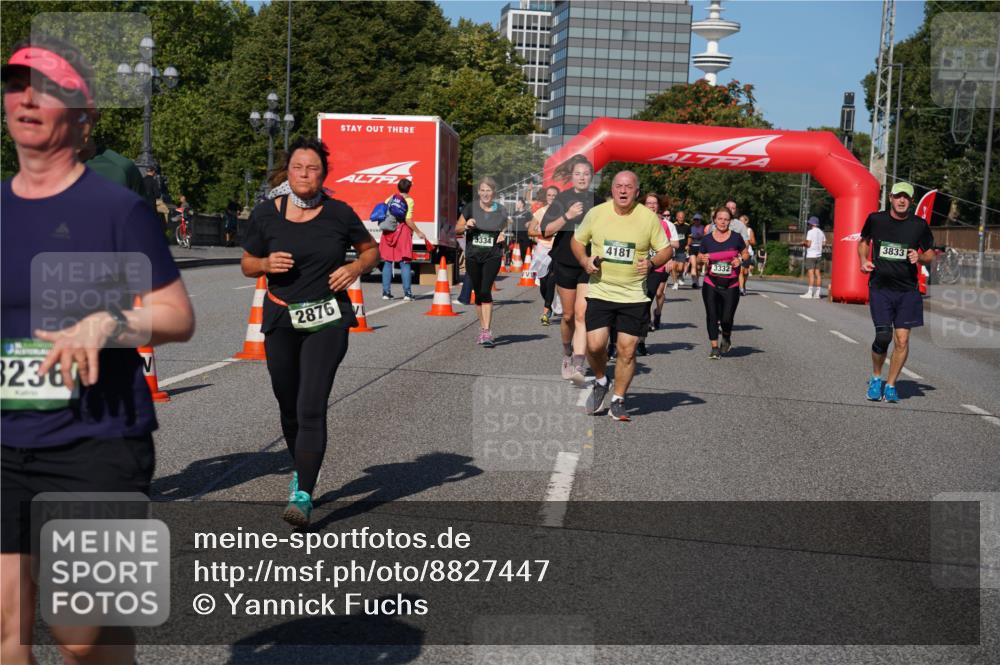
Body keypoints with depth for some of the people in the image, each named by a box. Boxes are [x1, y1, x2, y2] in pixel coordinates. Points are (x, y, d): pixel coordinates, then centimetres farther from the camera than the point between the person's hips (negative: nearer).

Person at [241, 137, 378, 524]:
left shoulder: (339, 213, -1)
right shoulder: (265, 214, 1)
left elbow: (371, 249, 13)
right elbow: (247, 263, 11)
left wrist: (356, 268, -8)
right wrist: (266, 264, -11)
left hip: (327, 321, -2)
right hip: (281, 321, 3)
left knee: (311, 408, -12)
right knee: (288, 407, 14)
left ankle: (303, 495, -10)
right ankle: (300, 469, 40)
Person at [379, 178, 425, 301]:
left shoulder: (390, 199, 11)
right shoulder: (409, 200, -4)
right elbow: (408, 220, -12)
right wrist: (418, 232, -5)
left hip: (388, 232, 4)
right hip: (402, 231, -4)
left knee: (387, 262, 9)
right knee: (405, 263, -1)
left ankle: (386, 292, 7)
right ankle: (407, 293, -7)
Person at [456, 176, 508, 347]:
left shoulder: (500, 211, 0)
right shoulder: (471, 208, -1)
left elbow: (505, 229, 18)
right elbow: (457, 229, 5)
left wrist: (504, 235, -4)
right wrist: (466, 226, -16)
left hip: (492, 257, -2)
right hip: (473, 256, 2)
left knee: (485, 291, -17)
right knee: (478, 294, 10)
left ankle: (487, 332, -17)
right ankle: (483, 328, 25)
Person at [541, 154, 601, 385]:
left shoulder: (598, 202, 5)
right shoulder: (562, 199, 2)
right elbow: (546, 231, -7)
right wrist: (567, 216, -19)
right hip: (565, 264, 1)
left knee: (582, 315, -14)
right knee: (568, 316, 11)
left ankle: (579, 367, -20)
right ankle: (567, 354, 36)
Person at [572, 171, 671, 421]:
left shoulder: (649, 217, -2)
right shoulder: (596, 213, 0)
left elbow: (666, 249, 5)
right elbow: (577, 240, 14)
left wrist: (652, 263, -15)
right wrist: (584, 260, -5)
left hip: (634, 295, 0)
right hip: (600, 291, 1)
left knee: (627, 350, 0)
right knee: (595, 345, -10)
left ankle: (618, 401, 18)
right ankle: (601, 382, 22)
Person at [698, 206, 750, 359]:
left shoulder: (736, 237, -1)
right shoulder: (707, 239, 1)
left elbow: (746, 254, 11)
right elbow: (699, 257, 12)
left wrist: (741, 260, -10)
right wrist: (702, 259, -11)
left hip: (731, 286, -1)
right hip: (710, 284, 1)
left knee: (726, 319, -4)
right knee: (712, 316, -2)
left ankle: (727, 338, 30)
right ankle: (715, 347, 11)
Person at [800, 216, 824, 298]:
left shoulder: (810, 232, -9)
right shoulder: (821, 232, 12)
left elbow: (808, 244, -13)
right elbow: (824, 243, 11)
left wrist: (803, 243, 6)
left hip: (811, 255, -7)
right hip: (819, 255, 7)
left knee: (811, 273, -10)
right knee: (817, 273, 7)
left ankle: (809, 292, -13)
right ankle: (817, 293, 6)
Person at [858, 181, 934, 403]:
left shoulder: (919, 225, 2)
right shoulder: (875, 219, 2)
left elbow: (930, 255, 13)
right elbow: (863, 241, 20)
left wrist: (919, 257, -9)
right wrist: (864, 260, 2)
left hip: (907, 290, 1)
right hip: (880, 287, -1)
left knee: (902, 339, -3)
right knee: (883, 336, -10)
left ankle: (890, 385, 12)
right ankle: (876, 378, 16)